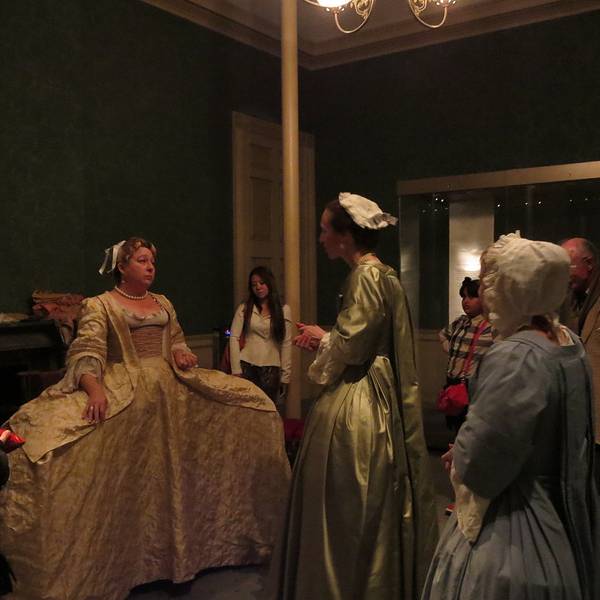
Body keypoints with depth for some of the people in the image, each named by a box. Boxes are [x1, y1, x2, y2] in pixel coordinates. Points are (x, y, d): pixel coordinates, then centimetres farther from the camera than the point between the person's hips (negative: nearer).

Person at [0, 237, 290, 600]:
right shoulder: (100, 305, -2)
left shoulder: (164, 303, 15)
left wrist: (180, 351, -1)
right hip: (123, 392, -5)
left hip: (171, 390, 5)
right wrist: (94, 388, -31)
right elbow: (87, 352, -14)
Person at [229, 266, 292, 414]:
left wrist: (285, 375, 0)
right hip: (247, 366, 0)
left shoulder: (283, 310, 6)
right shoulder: (244, 308, 7)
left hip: (271, 369, 0)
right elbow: (234, 338, 2)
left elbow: (286, 343, 4)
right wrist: (236, 370, -6)